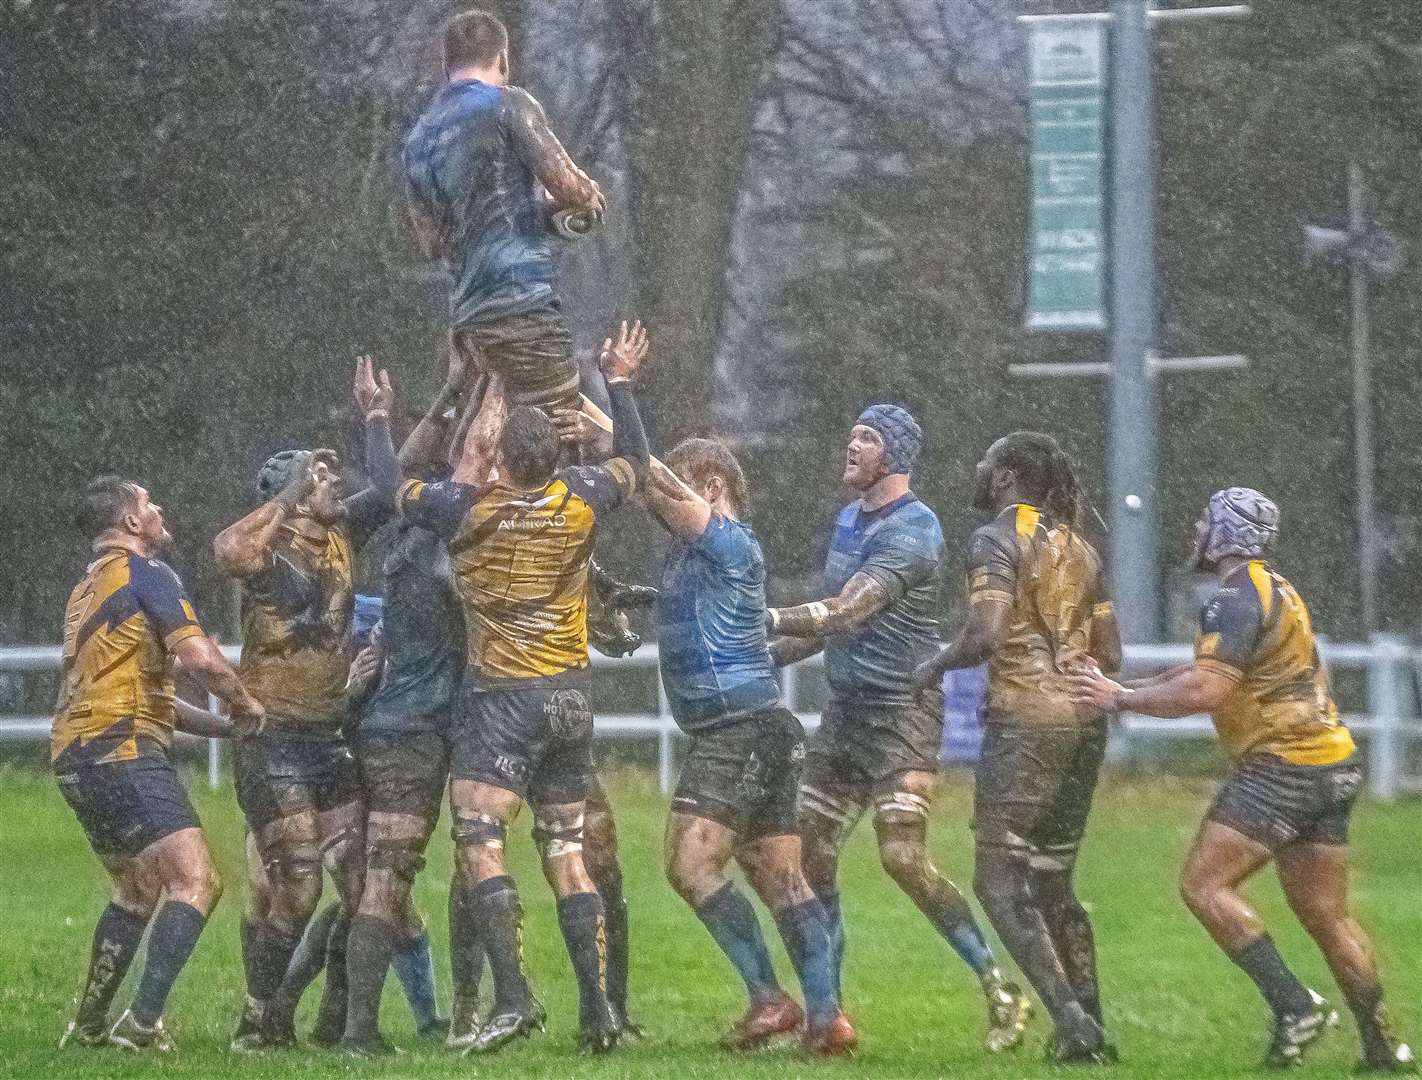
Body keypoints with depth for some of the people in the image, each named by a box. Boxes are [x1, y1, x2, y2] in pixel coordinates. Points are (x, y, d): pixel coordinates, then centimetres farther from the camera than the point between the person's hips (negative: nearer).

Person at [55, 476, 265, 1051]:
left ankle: (88, 1025, 26)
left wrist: (221, 725, 27)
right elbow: (198, 655, -17)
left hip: (75, 755, 10)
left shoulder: (87, 588, 24)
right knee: (195, 881, -15)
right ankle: (142, 1024, -25)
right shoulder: (145, 572, -5)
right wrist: (245, 703, 1)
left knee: (137, 891, 24)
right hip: (122, 751, -10)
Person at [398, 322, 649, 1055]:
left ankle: (512, 994, -25)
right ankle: (597, 1009, 5)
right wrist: (620, 382, 32)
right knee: (567, 852, 9)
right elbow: (634, 460, 22)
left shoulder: (467, 509, -10)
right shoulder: (578, 499, 1)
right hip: (570, 697, 5)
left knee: (478, 842, -10)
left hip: (501, 697, -5)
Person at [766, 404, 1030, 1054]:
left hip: (902, 710, -9)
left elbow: (849, 611, -24)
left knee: (903, 857, -18)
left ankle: (1000, 992, -10)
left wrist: (763, 620, -24)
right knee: (810, 857, 5)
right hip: (846, 708, 9)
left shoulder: (912, 530, -14)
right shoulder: (847, 521, 15)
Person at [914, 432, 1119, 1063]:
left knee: (999, 881, -4)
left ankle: (1070, 1019, -16)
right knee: (1054, 882, 16)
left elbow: (985, 636, -19)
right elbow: (1110, 654, 14)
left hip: (1025, 720, -7)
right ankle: (1091, 1028, 13)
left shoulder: (997, 541, -7)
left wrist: (936, 668, -1)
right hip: (1085, 720, 7)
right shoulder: (1078, 548, 14)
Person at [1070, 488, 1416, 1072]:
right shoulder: (1275, 590, 19)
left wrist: (1121, 698, -14)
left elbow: (1206, 691, -23)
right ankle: (1382, 1046, 12)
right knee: (1324, 912, 12)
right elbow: (1215, 669, 25)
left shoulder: (1235, 599, -13)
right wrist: (1128, 686, 18)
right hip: (1332, 764, 10)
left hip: (1282, 766, -10)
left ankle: (1293, 1003, -16)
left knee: (1204, 883, -9)